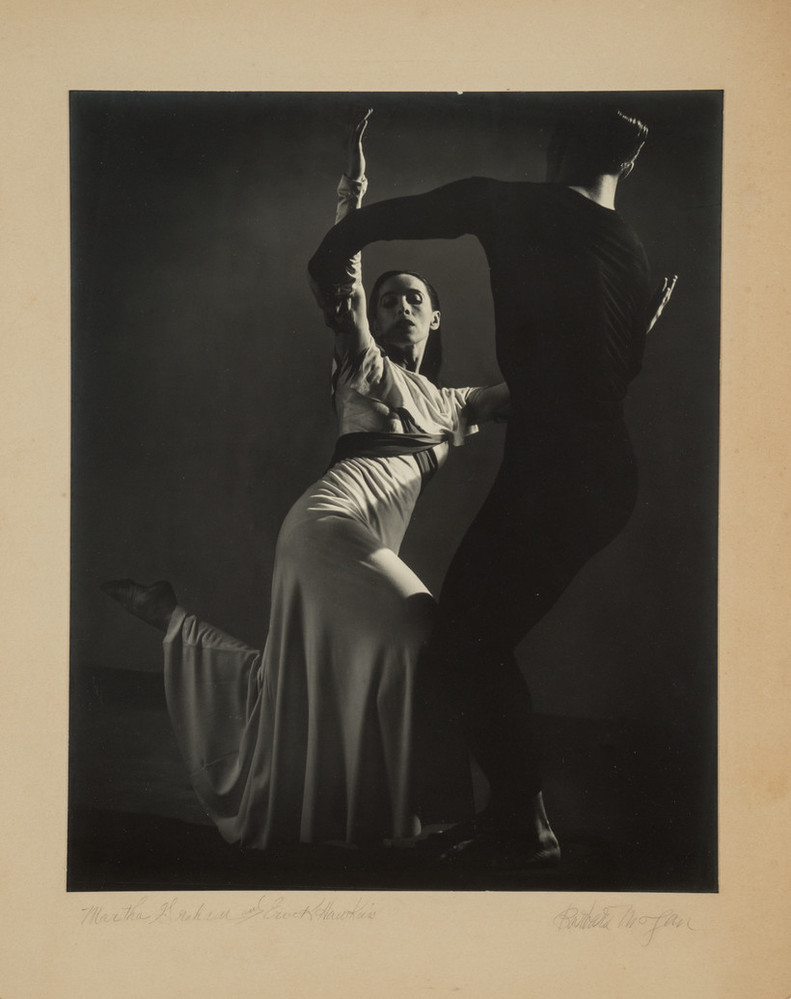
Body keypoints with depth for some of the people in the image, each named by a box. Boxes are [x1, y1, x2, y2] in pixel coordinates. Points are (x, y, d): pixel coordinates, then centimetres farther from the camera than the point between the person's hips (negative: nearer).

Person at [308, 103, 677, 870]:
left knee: (459, 647, 1)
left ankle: (523, 828, 7)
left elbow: (367, 223, -1)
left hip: (548, 473, -8)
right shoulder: (632, 254, 14)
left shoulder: (512, 208, -3)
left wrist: (326, 276, 16)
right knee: (483, 643, 17)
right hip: (605, 480, 8)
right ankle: (517, 808, 24)